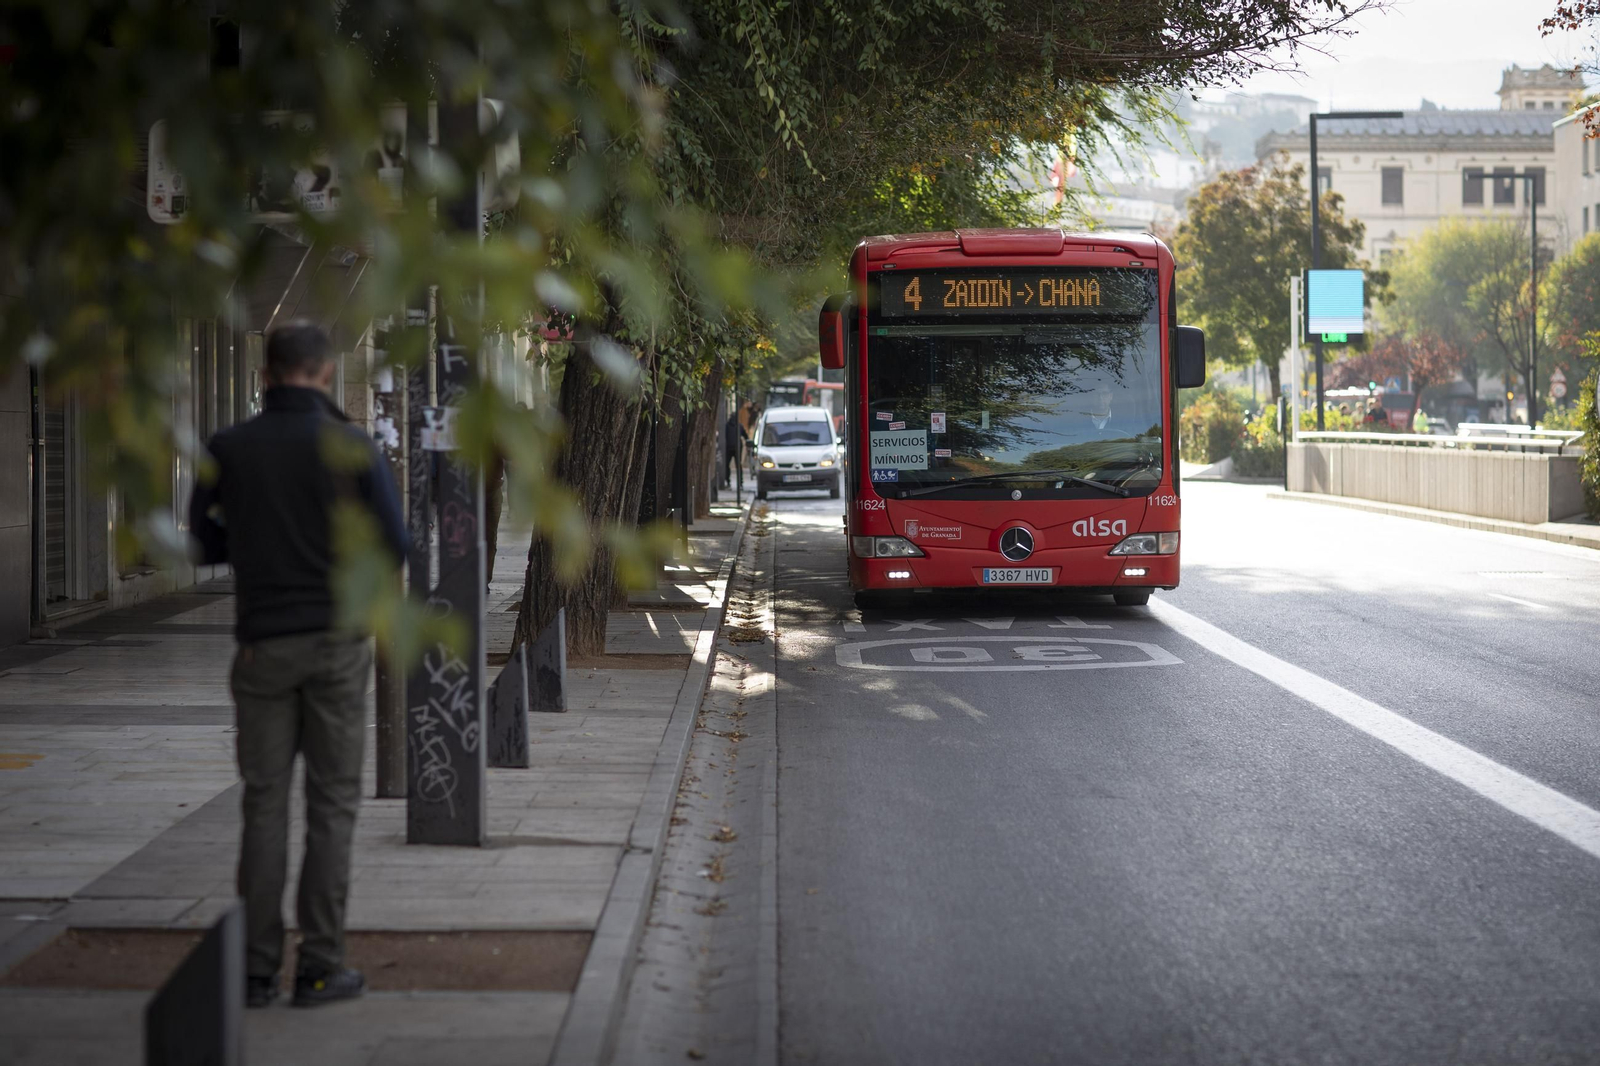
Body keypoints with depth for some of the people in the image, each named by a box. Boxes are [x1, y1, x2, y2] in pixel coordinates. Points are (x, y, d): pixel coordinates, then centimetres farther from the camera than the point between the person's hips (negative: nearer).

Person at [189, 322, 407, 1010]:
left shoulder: (227, 449, 0)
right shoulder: (350, 447, -6)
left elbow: (205, 543, 7)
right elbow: (393, 544, -6)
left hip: (264, 642, 2)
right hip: (336, 640, -2)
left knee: (265, 803, 7)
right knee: (332, 803, 4)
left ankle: (257, 968, 5)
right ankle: (320, 965, 3)